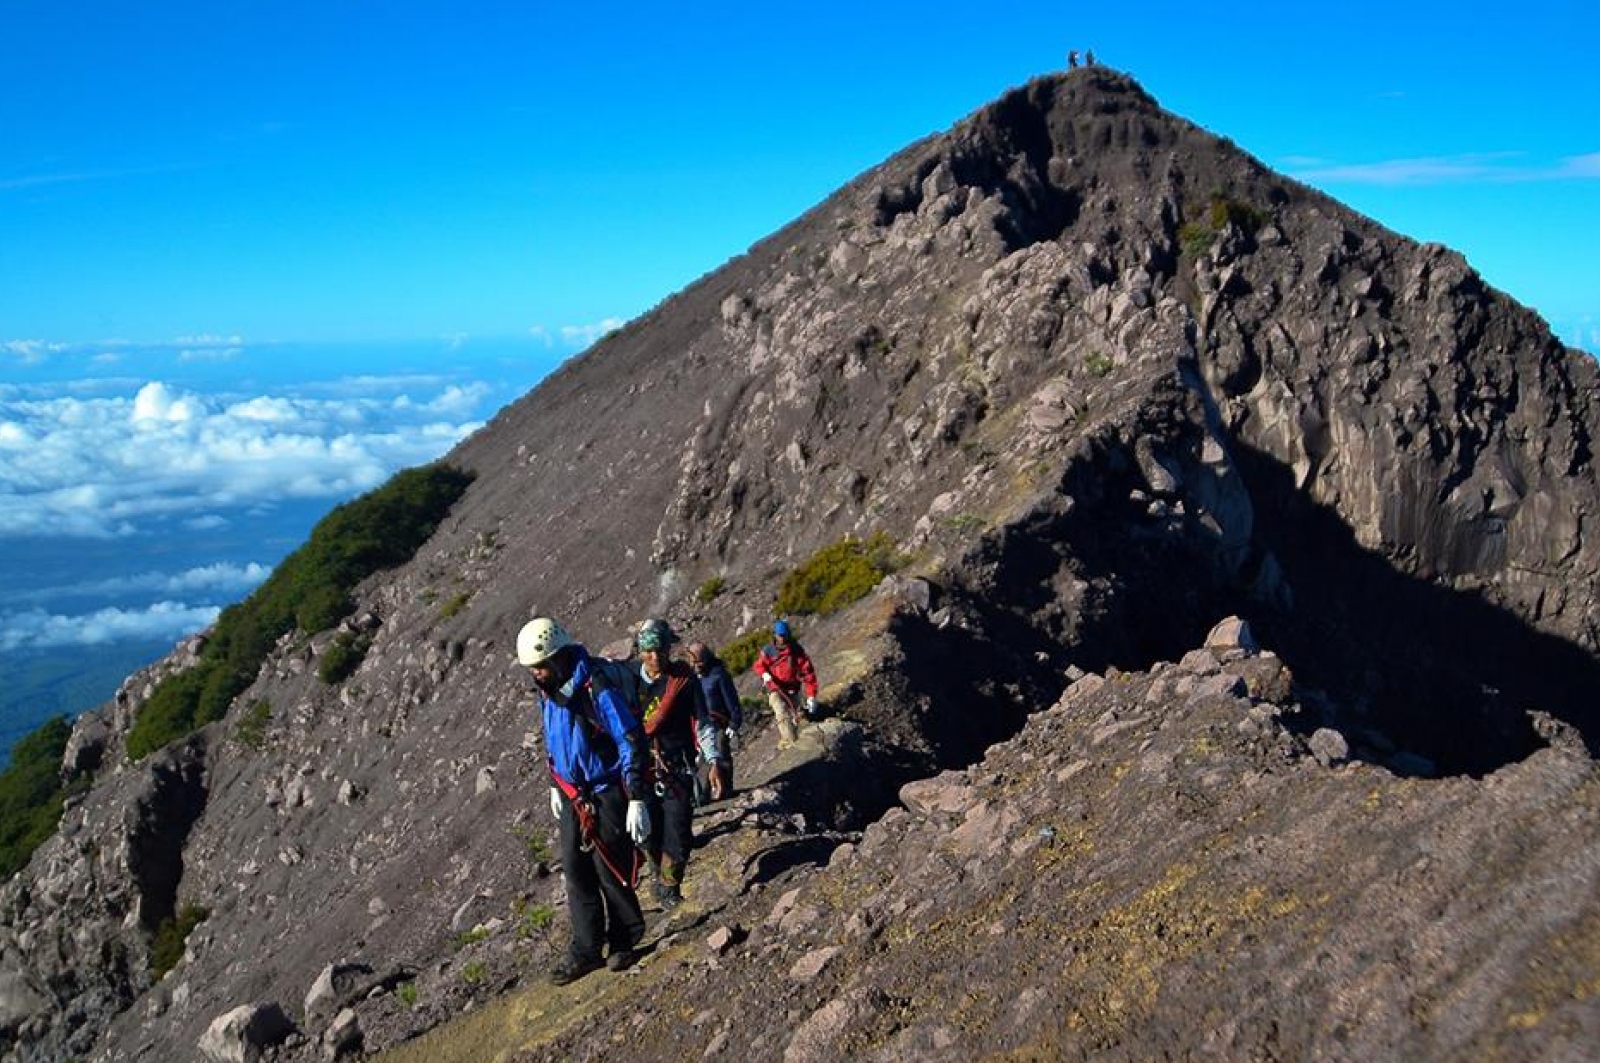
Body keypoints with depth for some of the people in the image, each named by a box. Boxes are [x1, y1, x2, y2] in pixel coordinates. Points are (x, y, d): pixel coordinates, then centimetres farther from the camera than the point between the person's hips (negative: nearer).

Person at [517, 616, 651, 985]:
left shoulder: (596, 690, -23)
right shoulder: (547, 691, 2)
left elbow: (632, 743, -21)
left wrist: (636, 801, -22)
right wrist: (555, 786, 23)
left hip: (606, 794, -7)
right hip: (571, 795, 7)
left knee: (610, 870, 1)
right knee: (575, 871, 8)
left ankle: (624, 940, 20)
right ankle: (586, 950, 17)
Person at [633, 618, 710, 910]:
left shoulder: (684, 679, -5)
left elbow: (702, 722, -2)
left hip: (677, 770, -2)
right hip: (641, 769, 2)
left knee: (678, 833, -3)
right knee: (648, 833, 6)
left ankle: (669, 887, 15)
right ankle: (659, 873, 31)